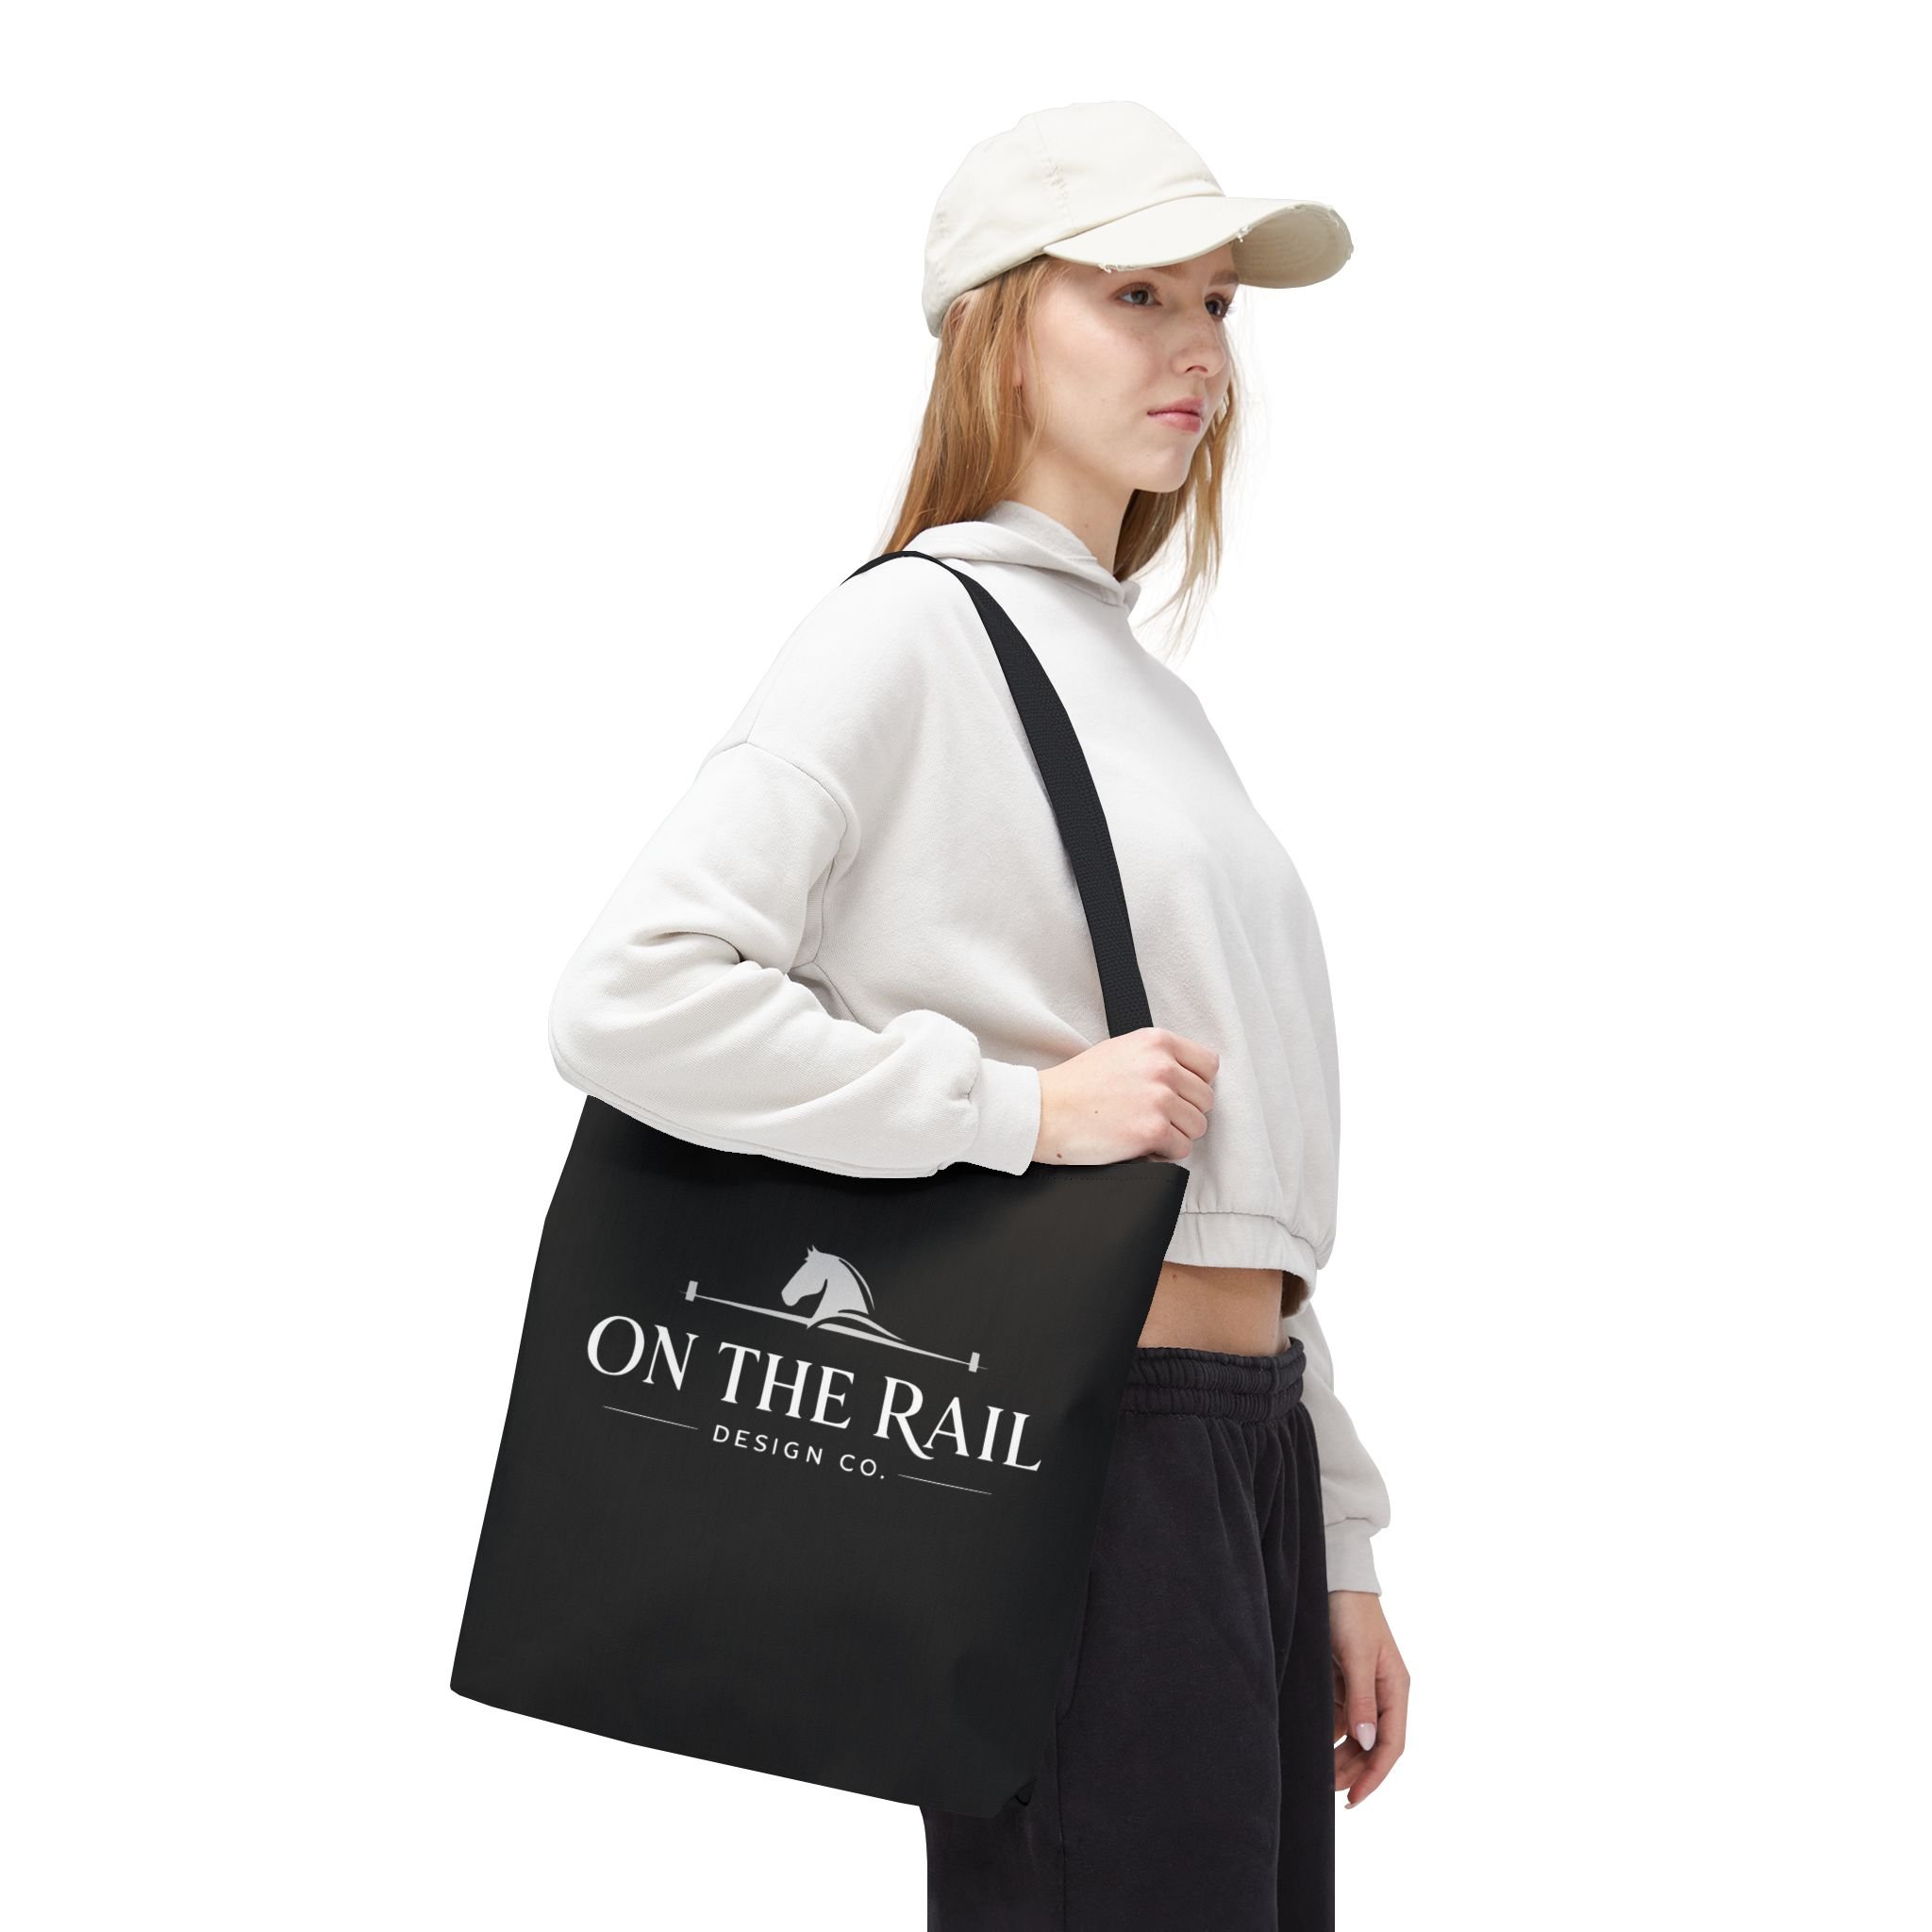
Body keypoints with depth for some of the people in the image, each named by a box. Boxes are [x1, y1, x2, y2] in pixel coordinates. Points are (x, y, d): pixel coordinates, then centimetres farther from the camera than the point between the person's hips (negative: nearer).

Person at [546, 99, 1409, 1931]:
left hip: (1243, 1443, 8)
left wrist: (1334, 1544, 18)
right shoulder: (914, 629, -6)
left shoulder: (1144, 683, 18)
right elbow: (626, 1002, -19)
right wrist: (1023, 1104, -19)